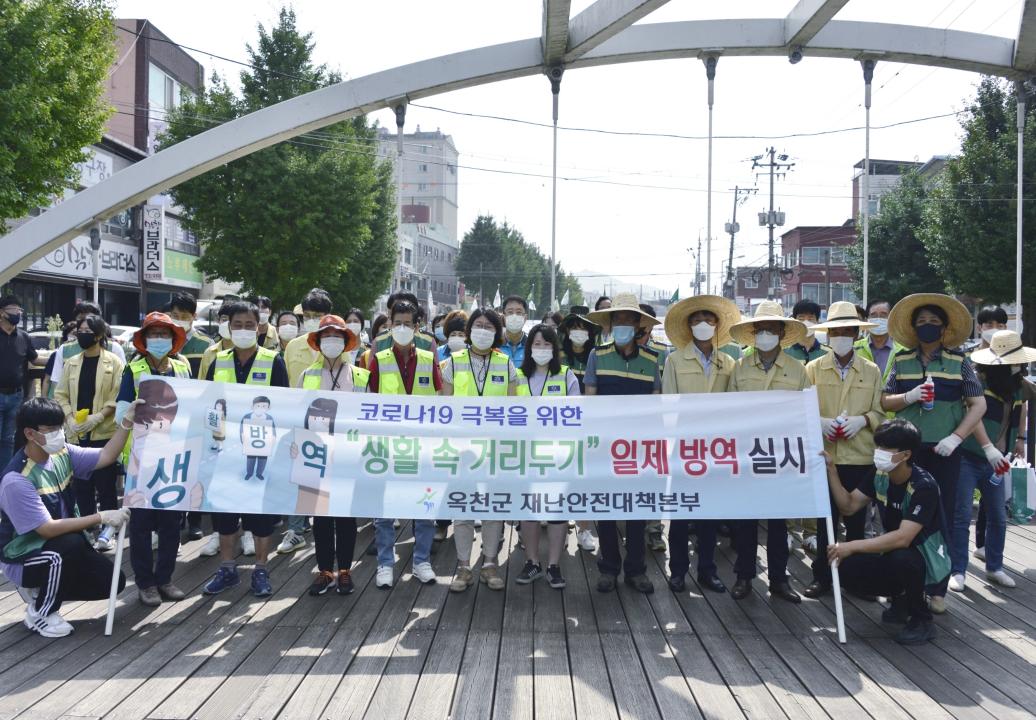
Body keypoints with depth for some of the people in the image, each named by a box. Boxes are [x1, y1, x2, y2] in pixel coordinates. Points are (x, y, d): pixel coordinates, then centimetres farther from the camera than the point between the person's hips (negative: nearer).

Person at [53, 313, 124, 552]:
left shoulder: (114, 362, -4)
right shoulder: (71, 363, 10)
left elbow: (117, 397, -7)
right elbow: (60, 394, 10)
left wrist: (97, 417, -18)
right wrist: (70, 418, -6)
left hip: (104, 432, -4)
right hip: (76, 433, 4)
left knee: (105, 481, -1)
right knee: (81, 481, 7)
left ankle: (107, 529, 8)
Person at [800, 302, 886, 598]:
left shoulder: (871, 371, 8)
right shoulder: (813, 368, 5)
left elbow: (879, 412, 8)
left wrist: (861, 420, -12)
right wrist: (820, 421, -14)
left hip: (860, 457, 1)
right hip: (824, 455, -1)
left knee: (856, 520, 8)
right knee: (824, 519, 4)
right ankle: (822, 576, 13)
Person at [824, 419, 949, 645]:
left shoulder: (924, 486, -26)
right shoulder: (880, 475, -5)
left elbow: (902, 538, -35)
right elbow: (849, 506, -1)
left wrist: (852, 546, -37)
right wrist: (831, 470, -13)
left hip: (925, 560, -6)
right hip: (893, 553, 6)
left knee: (901, 558, -39)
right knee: (848, 570, -18)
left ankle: (922, 620, -11)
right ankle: (900, 597, 11)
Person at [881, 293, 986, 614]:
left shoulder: (959, 362, 4)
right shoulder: (901, 361, 8)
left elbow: (978, 404, 1)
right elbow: (885, 402, 7)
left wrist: (956, 437, -11)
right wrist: (910, 397, -13)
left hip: (944, 451, -1)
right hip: (906, 450, 1)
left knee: (942, 518, 1)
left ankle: (938, 590, 10)